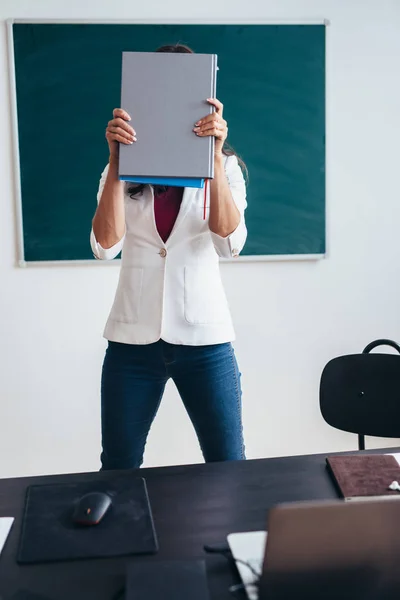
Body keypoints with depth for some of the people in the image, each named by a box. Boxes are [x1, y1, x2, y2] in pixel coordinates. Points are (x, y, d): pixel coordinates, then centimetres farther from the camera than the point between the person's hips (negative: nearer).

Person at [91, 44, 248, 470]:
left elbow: (230, 241, -15)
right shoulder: (124, 169, 4)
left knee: (228, 468, 9)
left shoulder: (224, 167, 2)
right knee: (118, 469, 13)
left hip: (203, 338, -1)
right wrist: (116, 161, -19)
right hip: (132, 338, 1)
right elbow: (105, 245, -11)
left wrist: (214, 156, -23)